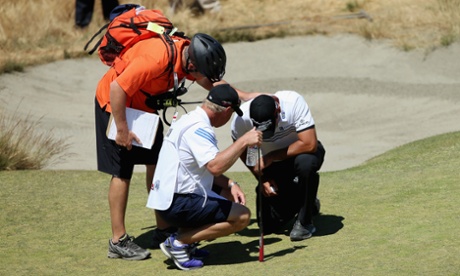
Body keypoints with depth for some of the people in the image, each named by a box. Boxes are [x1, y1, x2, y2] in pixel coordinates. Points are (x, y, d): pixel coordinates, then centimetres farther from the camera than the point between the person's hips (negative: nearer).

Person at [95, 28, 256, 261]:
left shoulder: (188, 53, -10)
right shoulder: (156, 58, -37)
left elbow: (212, 83, 8)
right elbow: (117, 88, -34)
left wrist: (245, 96, -5)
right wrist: (122, 130, -27)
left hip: (144, 106, 8)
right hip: (115, 103, -8)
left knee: (155, 163, 8)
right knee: (122, 171, -7)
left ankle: (163, 231, 17)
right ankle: (118, 241, -2)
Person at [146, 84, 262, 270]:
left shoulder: (189, 120, 15)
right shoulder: (198, 129, -17)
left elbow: (207, 167, 21)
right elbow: (214, 167, -32)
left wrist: (230, 184, 7)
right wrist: (243, 142, -24)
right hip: (176, 204, -10)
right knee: (242, 216, -13)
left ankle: (185, 237, 11)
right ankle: (179, 242, -9)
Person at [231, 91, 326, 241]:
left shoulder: (294, 102, -31)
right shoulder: (241, 119, -24)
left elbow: (309, 144, -35)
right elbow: (244, 153, -4)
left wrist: (270, 157, -31)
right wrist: (263, 179, -14)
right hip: (273, 164, 2)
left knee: (306, 162, -40)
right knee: (269, 225, -7)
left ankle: (305, 222, -18)